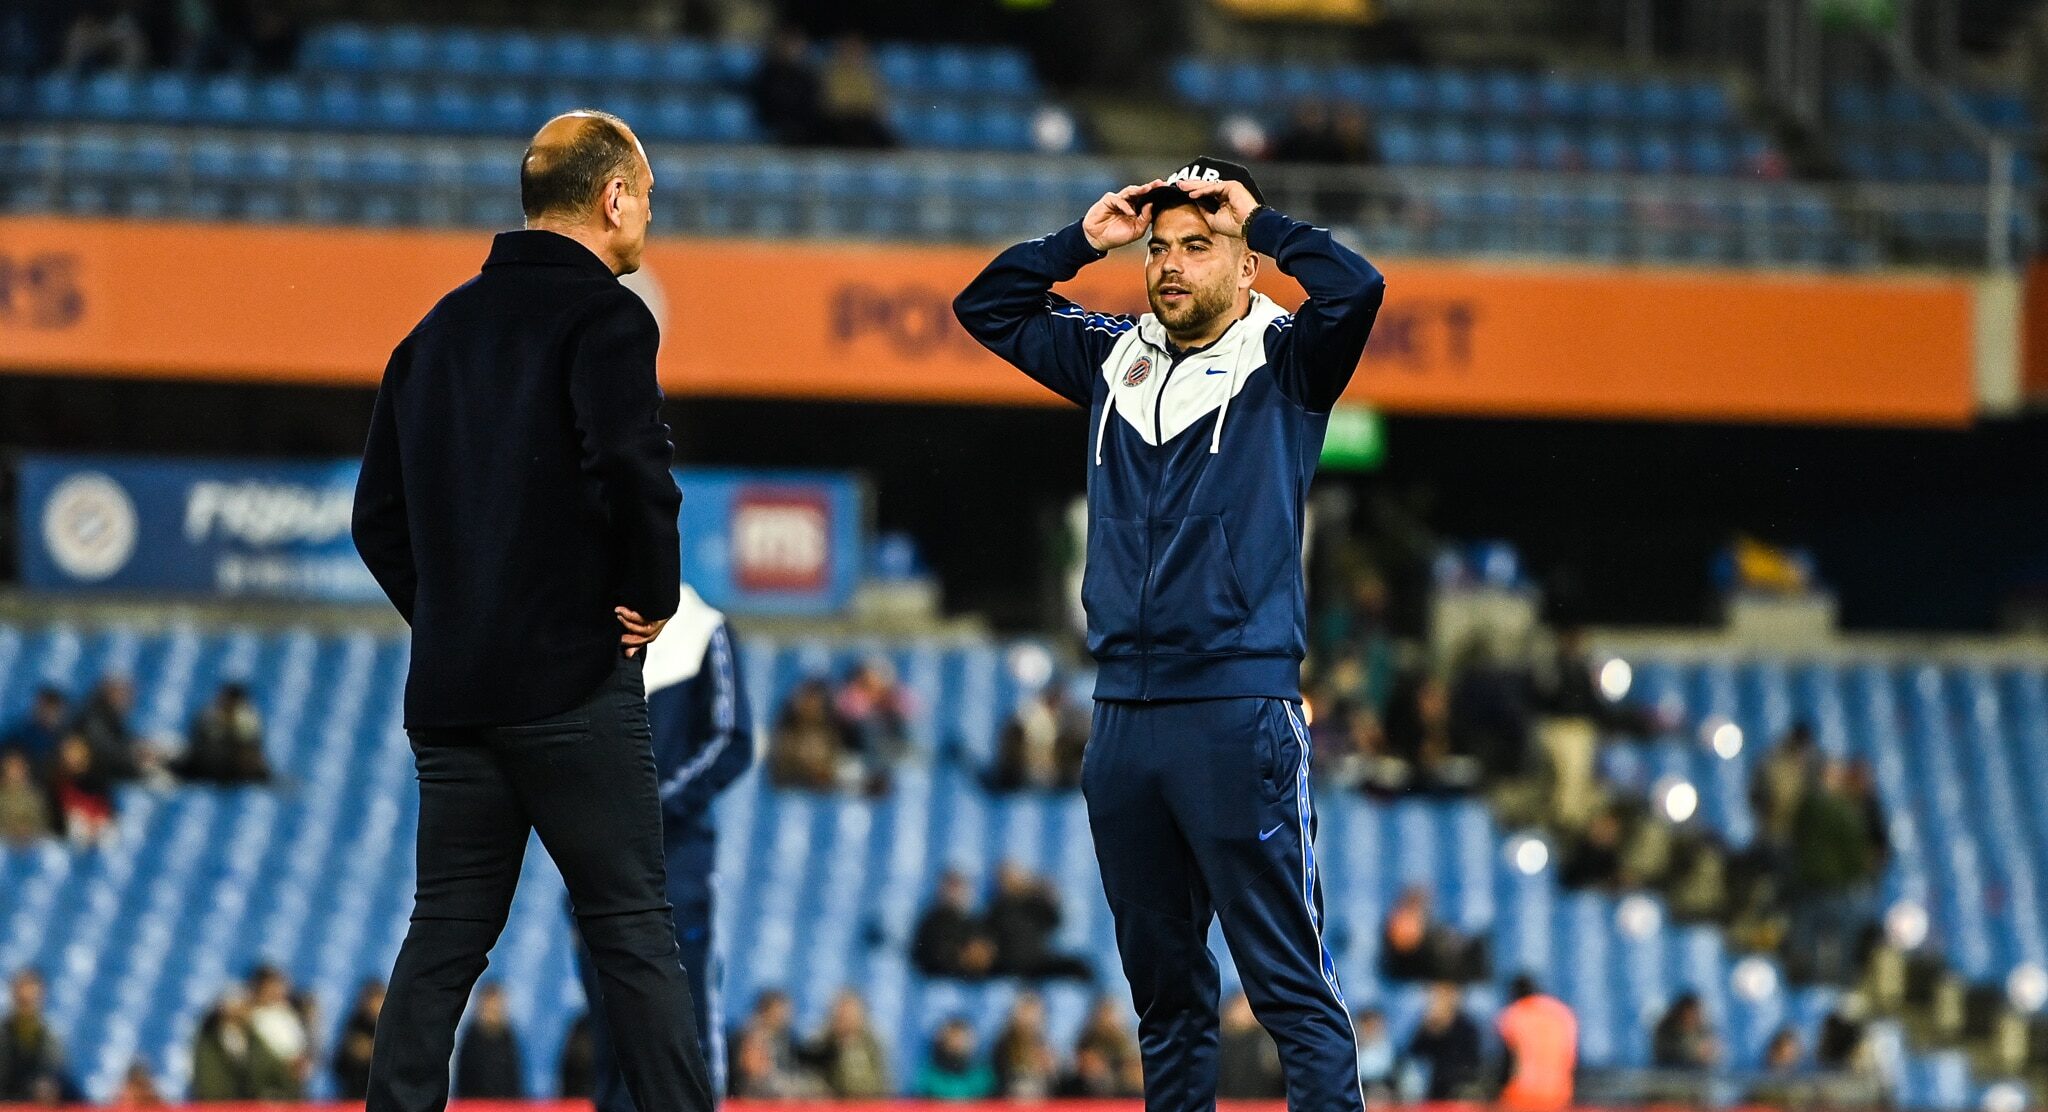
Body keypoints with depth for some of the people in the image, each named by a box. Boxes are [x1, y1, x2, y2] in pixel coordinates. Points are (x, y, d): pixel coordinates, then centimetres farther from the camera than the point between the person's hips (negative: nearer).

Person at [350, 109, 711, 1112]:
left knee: (444, 935, 8)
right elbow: (632, 462, -25)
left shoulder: (440, 328, 16)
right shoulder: (601, 314, -8)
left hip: (446, 691, 6)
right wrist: (652, 595, -11)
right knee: (630, 928, -3)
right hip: (573, 681, -6)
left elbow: (377, 514, 17)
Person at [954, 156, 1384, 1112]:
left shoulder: (1282, 362, 1)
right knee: (1163, 983, 11)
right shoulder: (1116, 358, 16)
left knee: (1289, 981, -9)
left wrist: (1255, 217, -5)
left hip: (1241, 713, -6)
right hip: (1124, 710, 6)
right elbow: (986, 307, 23)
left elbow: (1354, 290, -18)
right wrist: (1084, 238, 11)